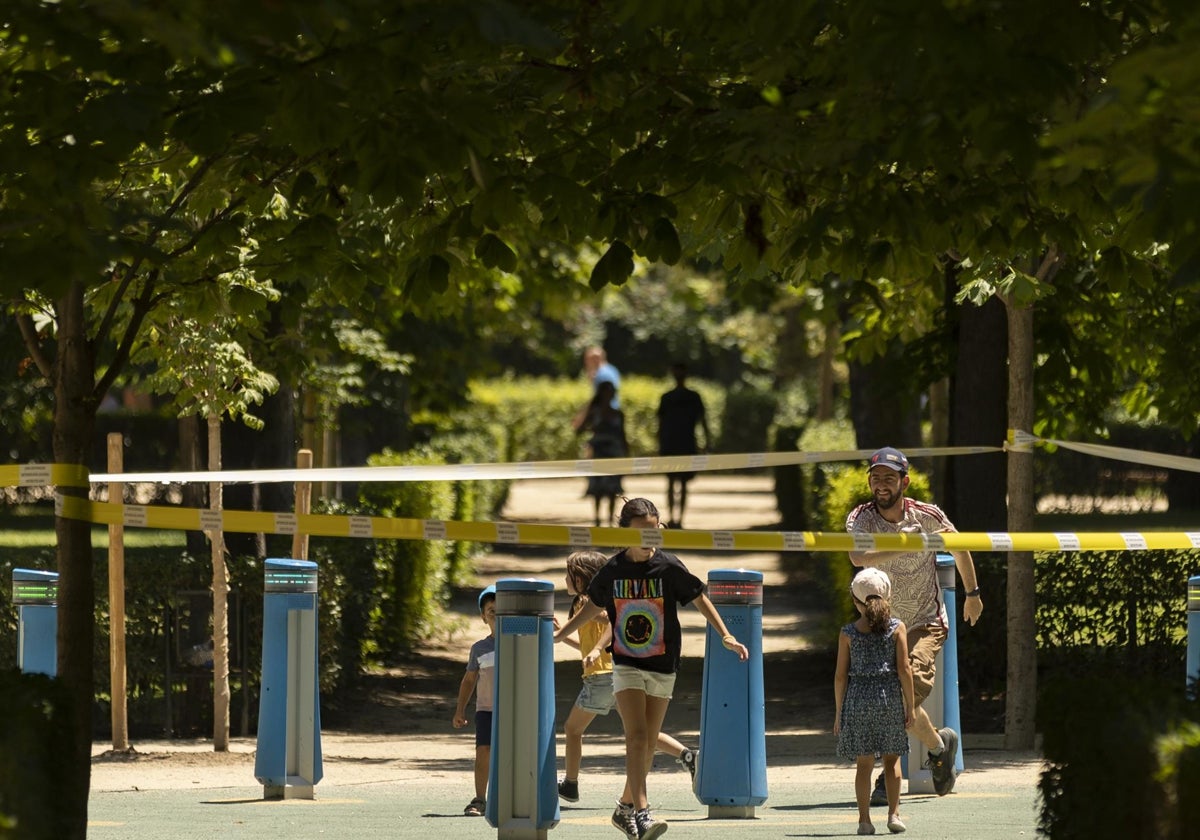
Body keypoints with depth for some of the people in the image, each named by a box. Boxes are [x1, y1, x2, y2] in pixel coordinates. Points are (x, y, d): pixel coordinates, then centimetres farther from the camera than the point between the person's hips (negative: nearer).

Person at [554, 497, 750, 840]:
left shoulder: (669, 567, -8)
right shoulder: (612, 570, -3)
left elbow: (700, 599, 3)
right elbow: (592, 607, 13)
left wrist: (725, 636, -6)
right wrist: (556, 635, 13)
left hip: (663, 669, 1)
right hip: (627, 666, -1)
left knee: (649, 744, 7)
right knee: (637, 737, -16)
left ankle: (626, 808, 24)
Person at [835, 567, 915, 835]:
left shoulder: (848, 633, 0)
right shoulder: (896, 627, -1)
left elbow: (841, 675, 0)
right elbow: (904, 669, -5)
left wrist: (838, 711, 7)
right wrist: (909, 705, 2)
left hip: (858, 699, 0)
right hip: (890, 695, 0)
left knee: (864, 763, 5)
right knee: (892, 759, 11)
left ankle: (864, 819, 3)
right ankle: (894, 813, 3)